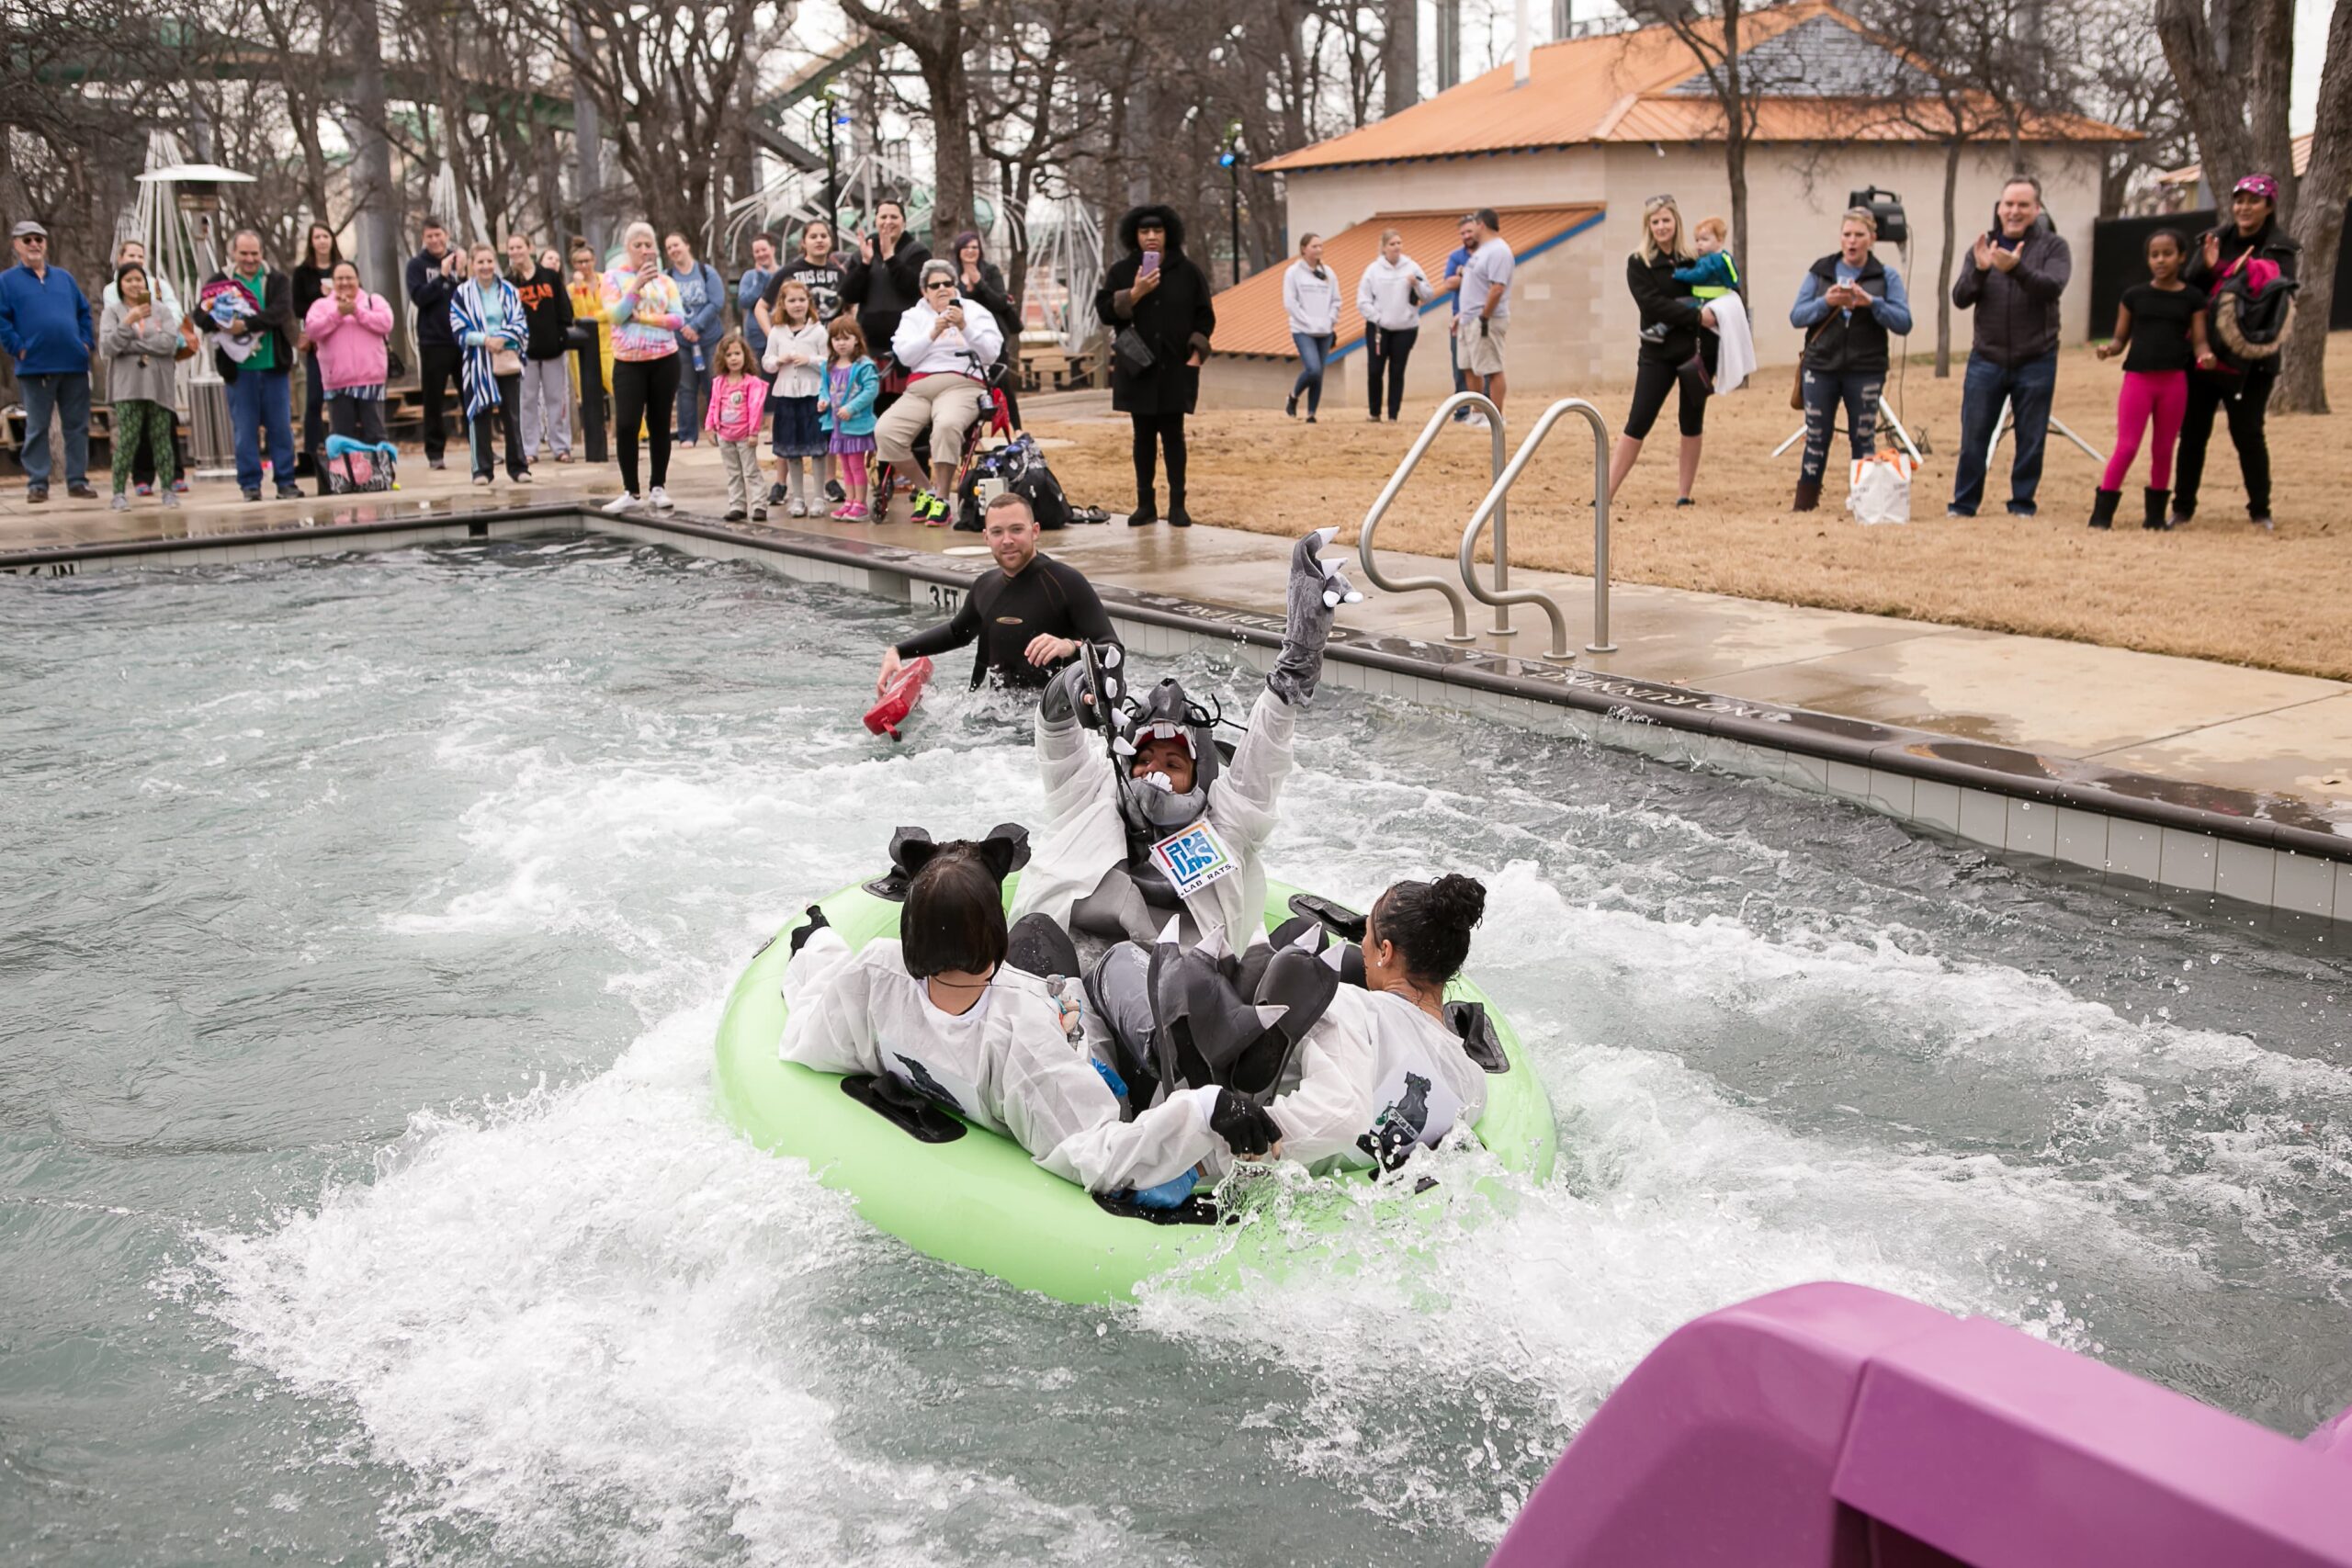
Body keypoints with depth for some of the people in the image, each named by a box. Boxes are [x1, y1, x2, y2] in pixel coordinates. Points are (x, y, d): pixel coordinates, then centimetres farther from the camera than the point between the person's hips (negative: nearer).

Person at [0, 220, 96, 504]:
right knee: (37, 428, 1)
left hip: (74, 364, 4)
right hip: (35, 366, -3)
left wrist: (86, 341, 6)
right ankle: (37, 483, 5)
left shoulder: (64, 277, 16)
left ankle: (77, 480, 11)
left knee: (78, 425, 5)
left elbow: (84, 311, 19)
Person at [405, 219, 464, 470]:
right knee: (433, 399, 2)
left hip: (463, 339, 2)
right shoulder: (417, 264, 2)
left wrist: (462, 275, -13)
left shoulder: (460, 260, 8)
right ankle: (434, 451, 7)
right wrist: (443, 275, -18)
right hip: (433, 342, -2)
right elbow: (419, 297, -11)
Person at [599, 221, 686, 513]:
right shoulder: (614, 278, 4)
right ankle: (630, 491, 0)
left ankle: (658, 487, 14)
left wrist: (643, 317, -11)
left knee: (659, 424, 5)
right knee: (626, 425, -9)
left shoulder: (666, 281, 8)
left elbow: (678, 318, -3)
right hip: (628, 361, -1)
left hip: (664, 360, 1)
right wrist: (637, 286, -16)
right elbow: (614, 316, -8)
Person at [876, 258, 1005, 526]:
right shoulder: (913, 316, 21)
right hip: (919, 389, 3)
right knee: (884, 431, -24)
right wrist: (933, 333, -7)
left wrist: (964, 327, -11)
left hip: (962, 385, -3)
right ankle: (925, 490, -5)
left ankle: (942, 499, -26)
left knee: (947, 425, -39)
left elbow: (991, 353, 1)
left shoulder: (975, 311, 15)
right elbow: (903, 355, 4)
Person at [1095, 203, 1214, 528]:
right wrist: (1134, 294, -14)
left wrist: (1196, 353, -5)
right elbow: (1104, 312, -2)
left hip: (1176, 367, -1)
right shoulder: (1121, 271, 4)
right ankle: (1145, 505, 12)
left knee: (1173, 434, -1)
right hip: (1137, 368, 1)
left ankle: (1177, 505, 3)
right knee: (1144, 435, 6)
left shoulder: (1188, 271, 3)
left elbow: (1205, 317, 5)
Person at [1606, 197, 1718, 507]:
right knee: (1637, 425, -5)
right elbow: (1653, 304, -13)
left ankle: (1684, 494, 15)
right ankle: (1605, 494, -5)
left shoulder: (1694, 260, 5)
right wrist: (1695, 316, -20)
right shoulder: (1638, 263, -1)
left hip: (1694, 351, 2)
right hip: (1657, 353, -2)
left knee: (1692, 423, 6)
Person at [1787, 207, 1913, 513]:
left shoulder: (1886, 276, 2)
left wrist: (1871, 302, -20)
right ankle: (1804, 504, 10)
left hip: (1865, 372, -1)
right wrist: (1826, 302, -17)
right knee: (1815, 439, 4)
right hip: (1820, 369, 1)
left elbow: (1903, 322, -5)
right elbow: (1796, 316, 0)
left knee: (1864, 440, 5)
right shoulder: (1820, 271, 6)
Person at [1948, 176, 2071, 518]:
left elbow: (2053, 287, -18)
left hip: (2035, 362, -1)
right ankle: (1963, 504, 11)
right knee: (1973, 438, 2)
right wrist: (1979, 269, -23)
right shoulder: (1982, 247, 7)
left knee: (2031, 440, 5)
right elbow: (1960, 298, -3)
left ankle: (2022, 504, 15)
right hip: (1986, 360, 1)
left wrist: (2016, 268, -35)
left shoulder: (2053, 247, 1)